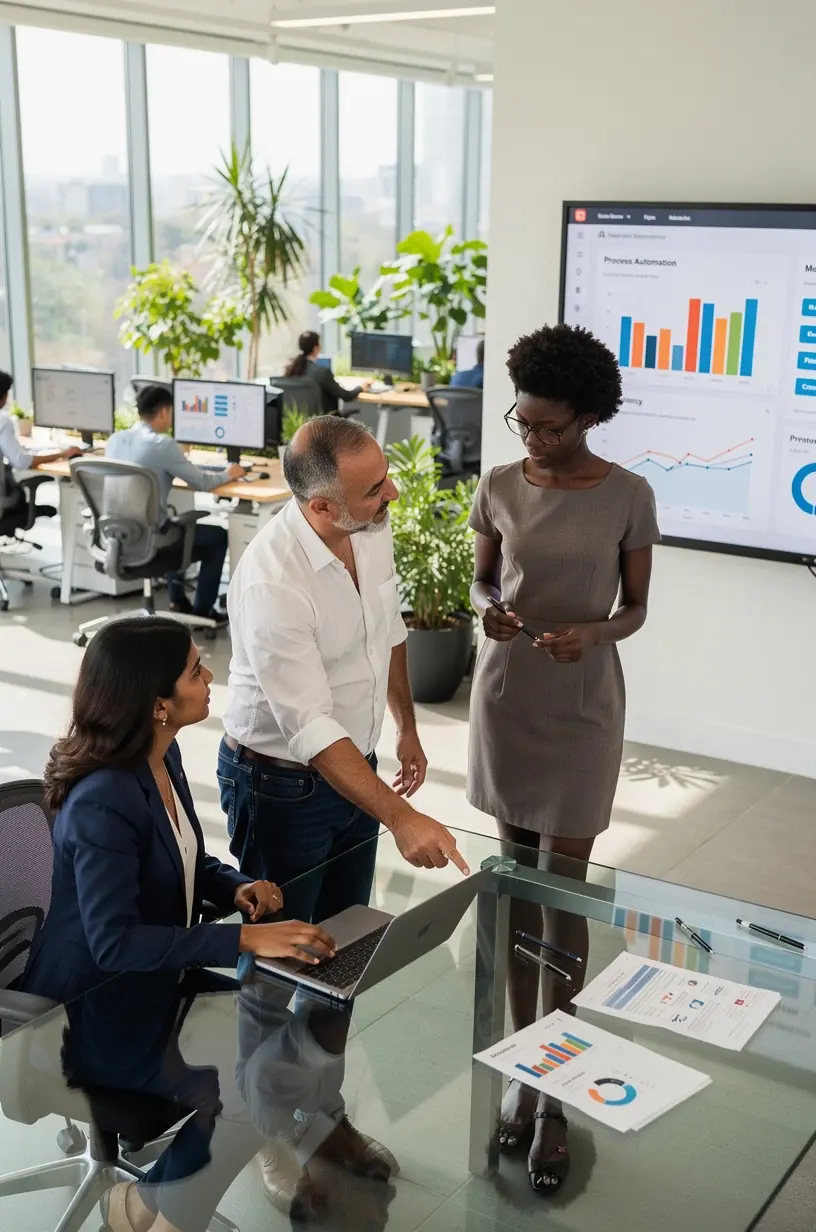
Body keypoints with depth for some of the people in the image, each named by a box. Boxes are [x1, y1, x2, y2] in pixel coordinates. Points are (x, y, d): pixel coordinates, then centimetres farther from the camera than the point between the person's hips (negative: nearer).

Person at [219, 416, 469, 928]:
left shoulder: (374, 527, -8)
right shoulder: (271, 582, -31)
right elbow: (311, 729, -32)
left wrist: (407, 728, 18)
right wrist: (400, 818, -36)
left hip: (355, 767, 7)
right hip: (282, 785, -7)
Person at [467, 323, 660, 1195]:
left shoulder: (627, 495, -8)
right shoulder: (500, 487, -1)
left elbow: (635, 608, -1)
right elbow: (481, 580, 9)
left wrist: (591, 633, -22)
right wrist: (489, 612, -14)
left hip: (582, 706, -3)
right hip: (505, 695, 3)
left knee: (561, 896, -1)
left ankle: (554, 1100, 10)